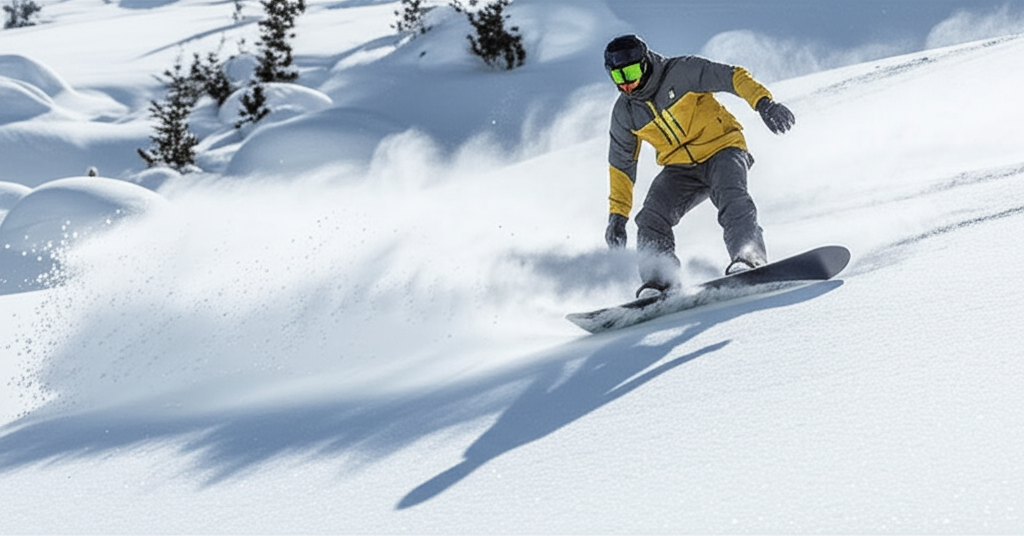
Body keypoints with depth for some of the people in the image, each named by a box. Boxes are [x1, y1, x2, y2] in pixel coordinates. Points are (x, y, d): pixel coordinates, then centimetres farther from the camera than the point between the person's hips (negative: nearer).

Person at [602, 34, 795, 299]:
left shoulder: (681, 72, -12)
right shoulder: (624, 112, 3)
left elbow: (734, 77, -15)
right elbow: (621, 165, 13)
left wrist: (763, 102, -32)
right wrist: (617, 215, 9)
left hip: (721, 149, -4)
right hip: (680, 170, 4)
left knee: (732, 200, -32)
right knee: (651, 219, -18)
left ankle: (748, 259, -41)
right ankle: (659, 281, -18)